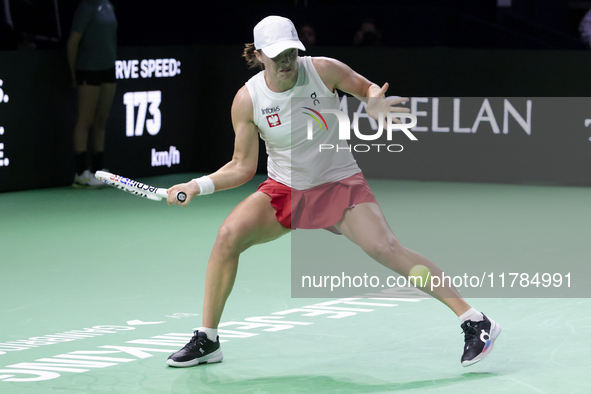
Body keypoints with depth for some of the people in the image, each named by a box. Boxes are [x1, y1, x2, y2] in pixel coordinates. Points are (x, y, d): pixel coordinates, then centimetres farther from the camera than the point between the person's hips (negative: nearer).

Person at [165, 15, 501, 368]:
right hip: (284, 190, 2)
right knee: (229, 235, -22)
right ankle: (207, 341, -7)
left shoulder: (324, 71, -14)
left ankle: (475, 322, -15)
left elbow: (369, 89, 2)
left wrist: (375, 104, -23)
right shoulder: (247, 100, -11)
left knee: (387, 249, -21)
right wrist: (198, 186, -18)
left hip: (340, 182, -2)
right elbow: (243, 167, -4)